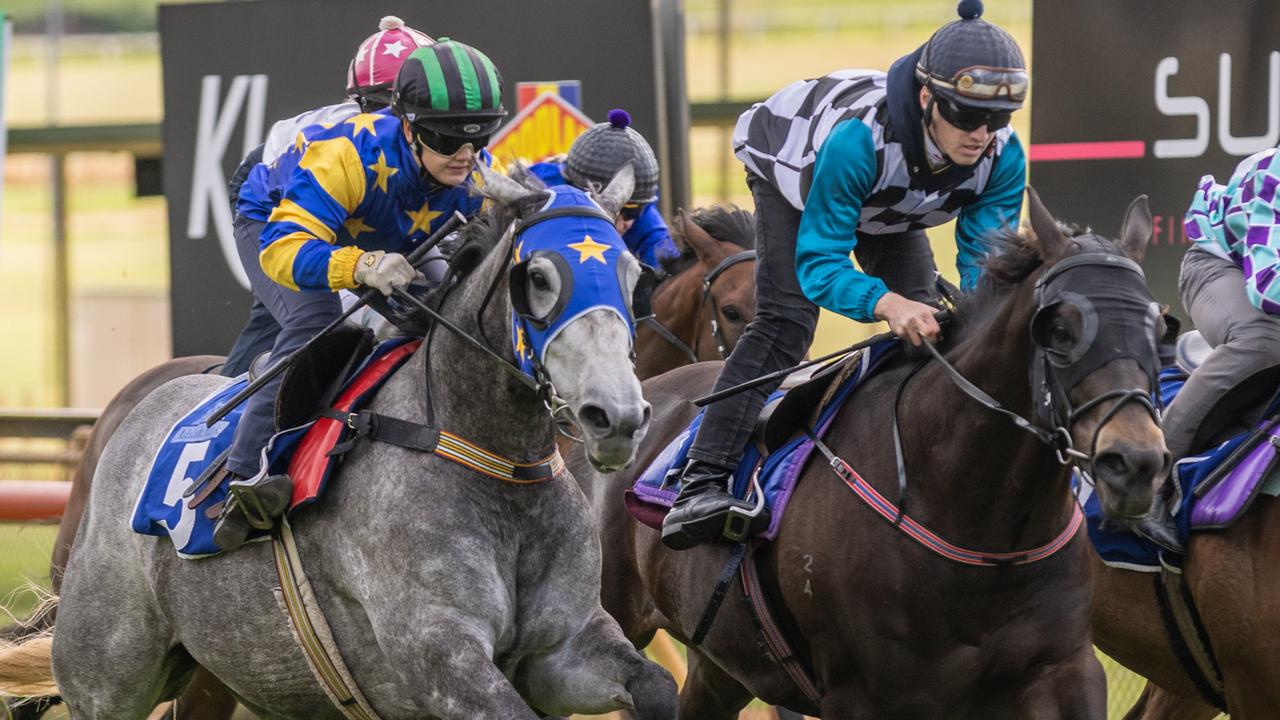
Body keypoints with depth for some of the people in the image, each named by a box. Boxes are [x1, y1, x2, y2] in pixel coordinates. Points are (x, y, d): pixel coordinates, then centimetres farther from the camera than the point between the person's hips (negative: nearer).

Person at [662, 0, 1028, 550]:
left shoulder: (1003, 158, -32)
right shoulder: (860, 138, -48)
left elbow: (985, 262, -27)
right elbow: (817, 263, -45)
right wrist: (885, 303, -65)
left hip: (890, 211, 6)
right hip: (795, 179, -6)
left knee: (924, 324, -8)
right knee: (785, 321, -23)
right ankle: (700, 488, -33)